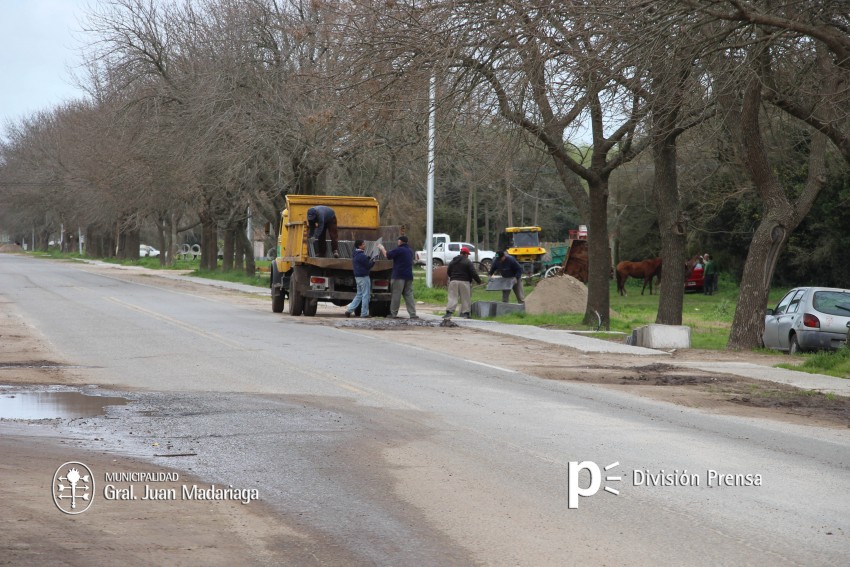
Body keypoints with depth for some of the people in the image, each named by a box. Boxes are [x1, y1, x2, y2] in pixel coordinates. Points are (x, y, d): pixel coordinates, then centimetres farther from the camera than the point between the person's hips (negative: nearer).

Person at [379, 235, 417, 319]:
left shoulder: (399, 250, -11)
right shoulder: (410, 251, 16)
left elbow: (388, 255, -10)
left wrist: (382, 249, 9)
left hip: (399, 276, -7)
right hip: (409, 277, 7)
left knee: (396, 295, -1)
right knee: (409, 295, 6)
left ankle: (393, 313, 3)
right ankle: (412, 314, -1)